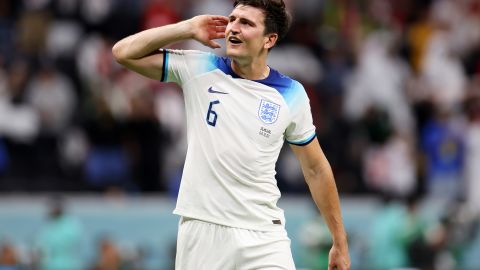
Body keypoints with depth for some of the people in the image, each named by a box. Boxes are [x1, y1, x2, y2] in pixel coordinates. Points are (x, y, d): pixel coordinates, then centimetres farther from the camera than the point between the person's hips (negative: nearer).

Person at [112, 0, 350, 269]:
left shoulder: (291, 94, 2)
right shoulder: (199, 69, 2)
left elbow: (316, 169, 11)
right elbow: (124, 52, -1)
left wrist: (340, 242, 11)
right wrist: (188, 28, -3)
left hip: (263, 236, 0)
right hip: (201, 229, 0)